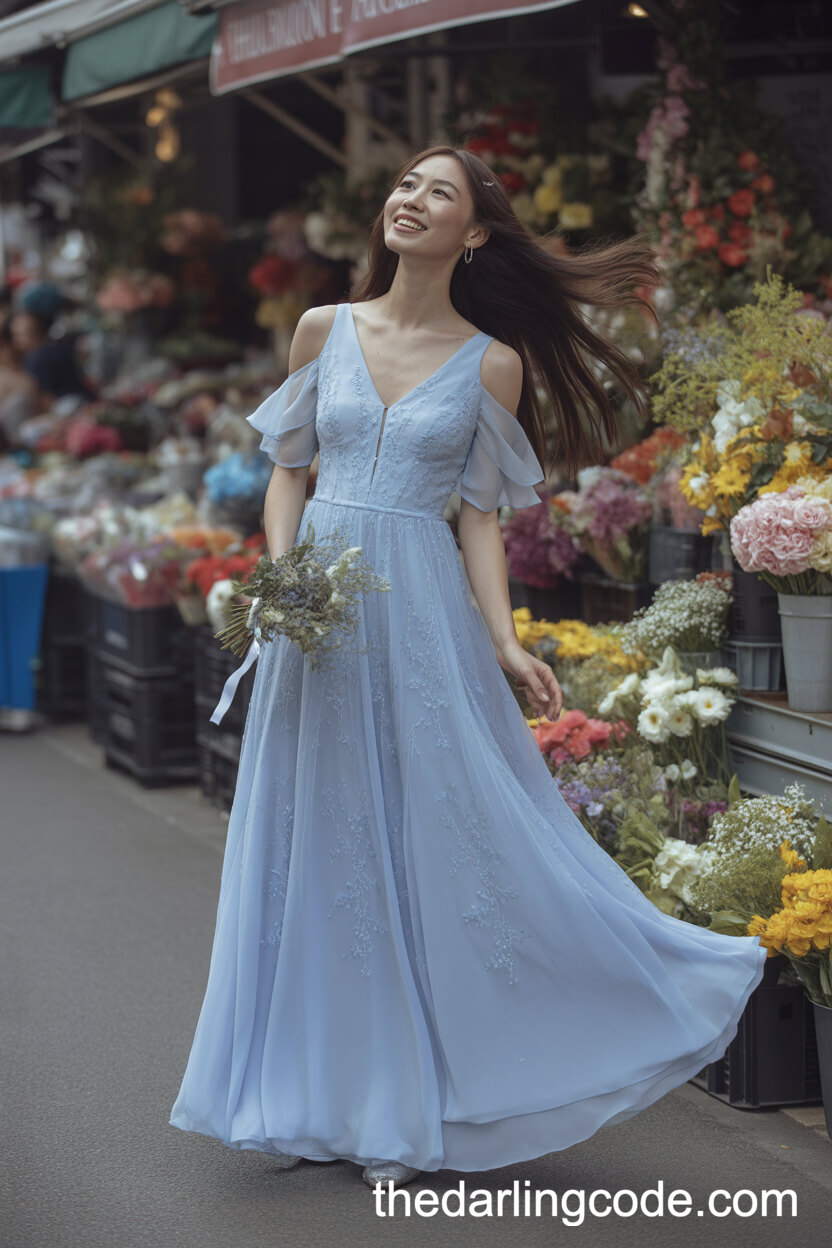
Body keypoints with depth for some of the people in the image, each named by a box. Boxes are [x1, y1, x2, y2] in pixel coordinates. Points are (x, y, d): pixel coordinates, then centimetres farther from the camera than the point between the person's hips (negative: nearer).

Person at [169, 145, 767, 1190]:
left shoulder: (492, 363, 0)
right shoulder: (324, 330, 6)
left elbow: (479, 516, 1)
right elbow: (288, 470, 10)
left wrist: (505, 642, -9)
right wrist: (281, 576, -6)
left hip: (421, 607, -2)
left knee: (433, 841, -3)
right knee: (316, 842, 8)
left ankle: (406, 1112, 10)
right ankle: (313, 1096, 20)